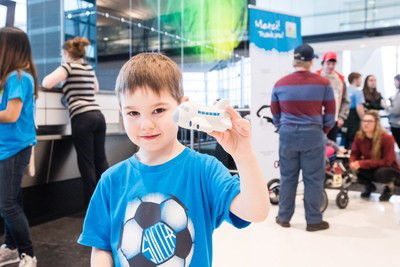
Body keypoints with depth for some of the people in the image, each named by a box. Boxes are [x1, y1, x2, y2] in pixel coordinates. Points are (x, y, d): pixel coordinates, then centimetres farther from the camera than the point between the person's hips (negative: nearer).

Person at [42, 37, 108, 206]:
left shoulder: (69, 66, -1)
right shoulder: (89, 67, 19)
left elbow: (47, 84, -12)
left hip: (82, 119, -7)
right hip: (98, 116, 7)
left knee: (87, 163, -1)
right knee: (101, 160, 11)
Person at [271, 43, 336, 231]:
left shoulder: (280, 84, 2)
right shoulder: (323, 83, -3)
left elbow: (275, 112, 10)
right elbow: (330, 111, 3)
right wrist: (324, 130, 18)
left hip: (288, 135, 2)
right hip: (313, 135, -2)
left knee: (287, 177, 12)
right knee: (313, 179, 6)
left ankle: (283, 217, 21)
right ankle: (314, 221, 14)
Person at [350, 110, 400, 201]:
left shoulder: (387, 138, -25)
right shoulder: (359, 136, -11)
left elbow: (387, 161, -28)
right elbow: (354, 154, -5)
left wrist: (363, 163, -36)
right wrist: (354, 163, -30)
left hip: (389, 169, -4)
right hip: (370, 169, 4)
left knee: (381, 173, -38)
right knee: (354, 170, -25)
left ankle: (389, 186, 1)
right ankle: (369, 186, 9)